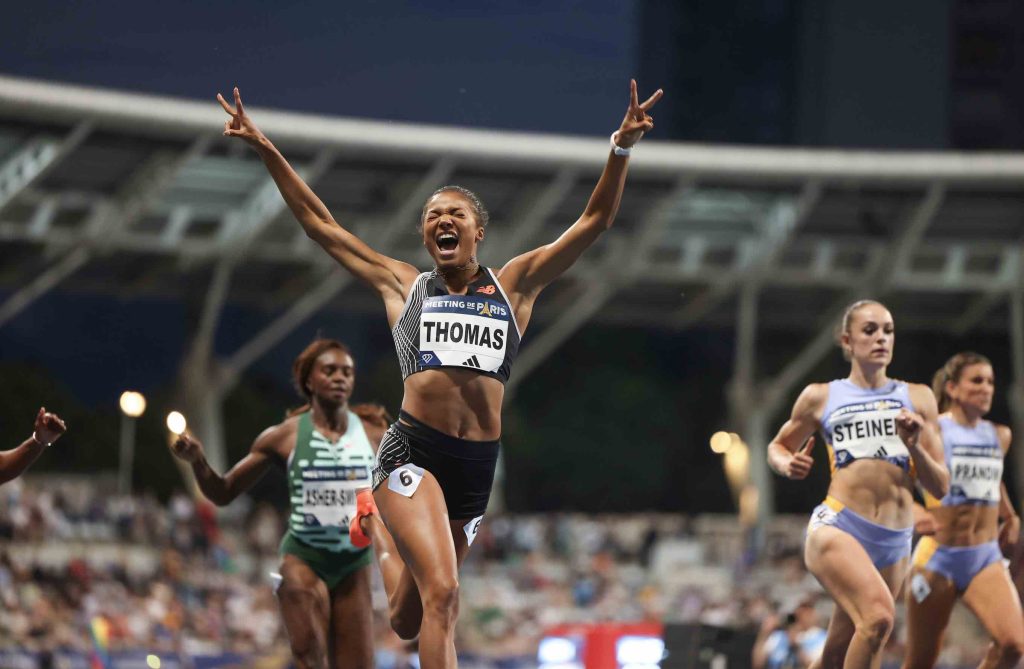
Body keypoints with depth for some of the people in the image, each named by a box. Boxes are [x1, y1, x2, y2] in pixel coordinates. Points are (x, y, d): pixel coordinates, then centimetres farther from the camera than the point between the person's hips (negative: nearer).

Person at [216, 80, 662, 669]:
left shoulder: (514, 285, 13)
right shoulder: (403, 285, 12)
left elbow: (595, 221, 7)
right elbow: (318, 222, 16)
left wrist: (621, 149, -6)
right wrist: (267, 151, 13)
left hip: (477, 465, 2)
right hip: (413, 451, -2)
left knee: (407, 621, 15)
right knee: (442, 595, -25)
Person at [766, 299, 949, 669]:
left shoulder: (917, 398, 14)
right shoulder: (821, 397, 9)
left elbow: (940, 486, 13)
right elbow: (777, 447, 24)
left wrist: (914, 446, -6)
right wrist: (788, 464, 0)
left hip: (895, 542, 4)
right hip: (838, 527, -4)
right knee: (879, 615, -31)